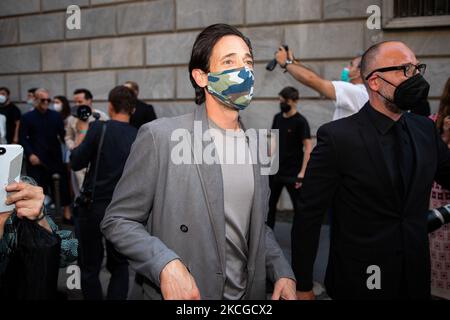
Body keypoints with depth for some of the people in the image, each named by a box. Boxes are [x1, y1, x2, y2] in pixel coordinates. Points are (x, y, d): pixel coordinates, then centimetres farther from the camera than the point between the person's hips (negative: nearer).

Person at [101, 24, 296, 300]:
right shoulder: (160, 137, -15)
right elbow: (118, 220, -11)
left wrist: (283, 273, -3)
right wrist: (165, 265, -25)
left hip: (249, 294, 5)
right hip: (183, 296, -5)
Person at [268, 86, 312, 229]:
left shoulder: (300, 121, -11)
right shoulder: (277, 117, 7)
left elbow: (308, 148, -14)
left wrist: (302, 172, -21)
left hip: (293, 172, -6)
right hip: (275, 170, 6)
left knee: (299, 206, 3)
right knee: (270, 204, 13)